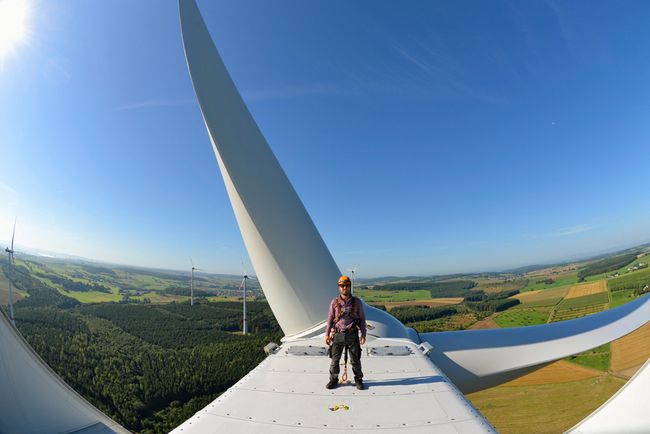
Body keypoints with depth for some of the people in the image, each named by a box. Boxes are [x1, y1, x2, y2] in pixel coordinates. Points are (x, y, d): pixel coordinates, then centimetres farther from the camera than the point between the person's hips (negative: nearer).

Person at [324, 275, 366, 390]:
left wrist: (363, 334, -1)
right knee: (335, 360, 11)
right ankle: (333, 379, 30)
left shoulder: (357, 302, -2)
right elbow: (330, 319, 5)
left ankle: (358, 380, 31)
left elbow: (362, 319, 4)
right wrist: (327, 334, 3)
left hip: (352, 335, 0)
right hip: (338, 335, 1)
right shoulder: (334, 302, -2)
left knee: (355, 360, 11)